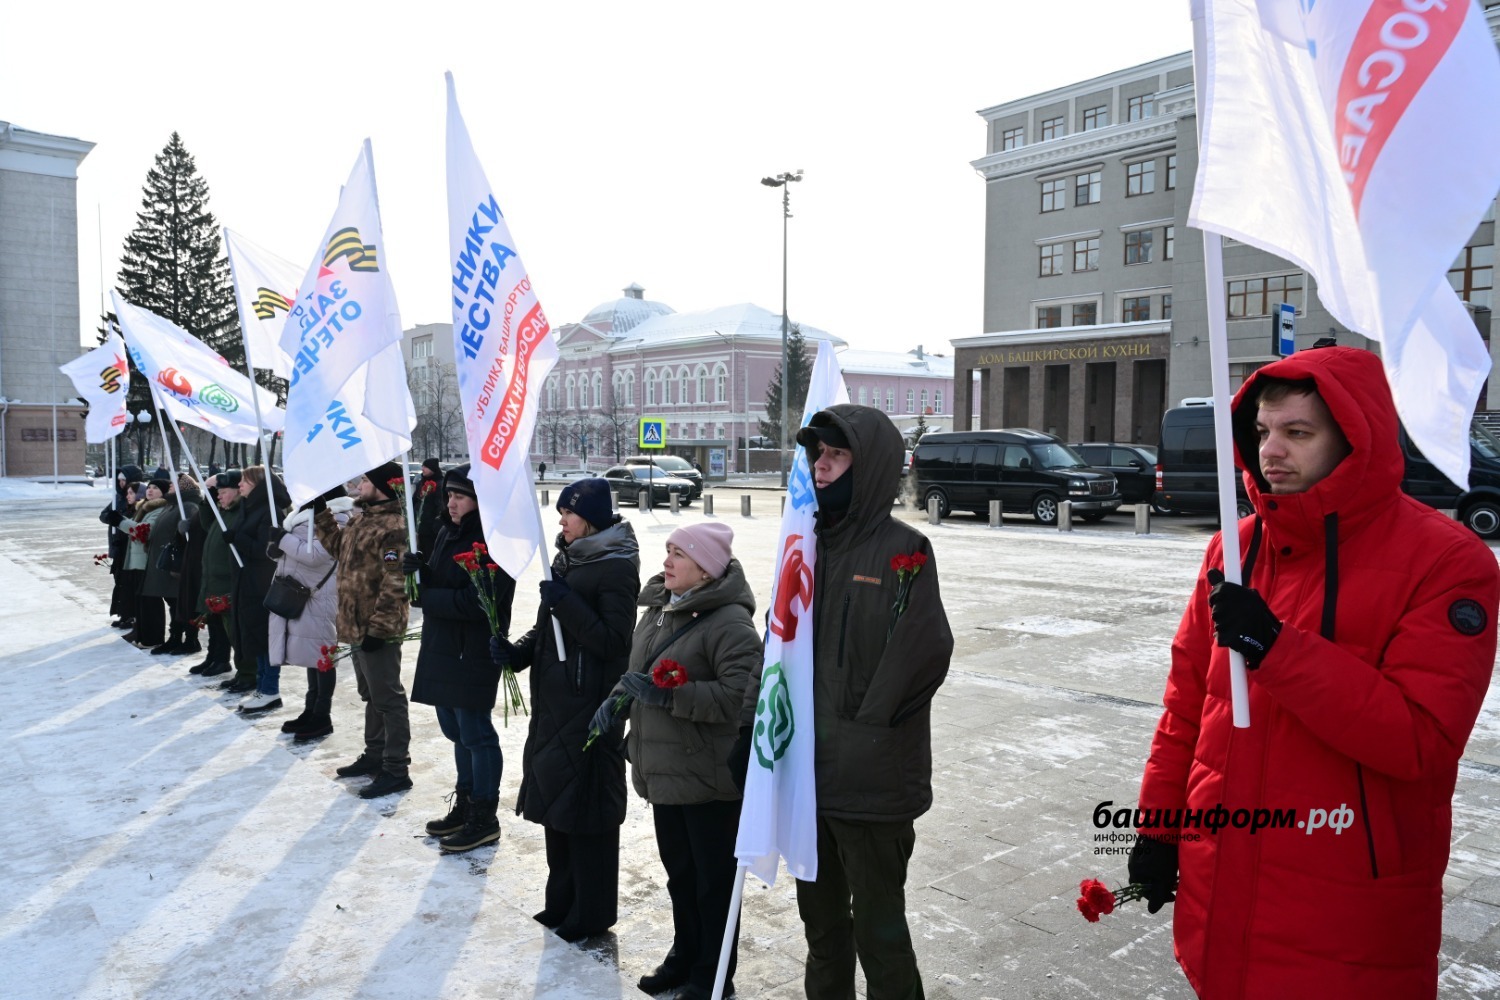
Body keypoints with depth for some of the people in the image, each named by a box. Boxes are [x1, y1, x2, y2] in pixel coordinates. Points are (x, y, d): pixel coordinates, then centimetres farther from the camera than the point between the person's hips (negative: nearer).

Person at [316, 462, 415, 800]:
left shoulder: (394, 527, -20)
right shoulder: (361, 518, 12)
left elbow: (395, 585, -24)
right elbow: (338, 546, 29)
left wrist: (378, 627, -24)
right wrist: (320, 512, 22)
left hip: (377, 630, -10)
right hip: (356, 625, 10)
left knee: (388, 699, -2)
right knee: (371, 696, 21)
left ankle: (396, 771, 6)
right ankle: (374, 755, 34)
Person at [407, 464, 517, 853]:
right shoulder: (448, 531, 10)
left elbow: (476, 602, -23)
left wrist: (424, 596, -14)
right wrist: (421, 570, -6)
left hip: (473, 654, -9)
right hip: (442, 647, 9)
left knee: (475, 733, 0)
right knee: (456, 729, 18)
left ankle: (484, 819, 13)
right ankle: (465, 805, 33)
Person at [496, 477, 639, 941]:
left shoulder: (616, 567, -14)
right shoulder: (567, 558, 12)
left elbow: (612, 640, -19)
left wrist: (566, 602, -24)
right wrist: (517, 651, 1)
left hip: (589, 707, -9)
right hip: (554, 701, 9)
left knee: (586, 805, 1)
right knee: (554, 800, 17)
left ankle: (591, 912, 17)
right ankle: (563, 901, 32)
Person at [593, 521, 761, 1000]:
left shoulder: (729, 622, -20)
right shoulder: (657, 609, 7)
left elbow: (740, 694, -29)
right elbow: (639, 671, 21)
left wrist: (668, 695, -28)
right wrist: (619, 696, 1)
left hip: (710, 777, -8)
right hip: (663, 770, 8)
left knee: (713, 879, 8)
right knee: (678, 871, 22)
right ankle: (684, 955, 41)